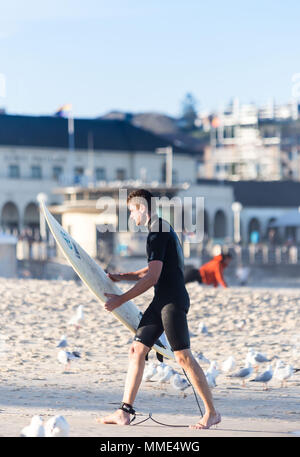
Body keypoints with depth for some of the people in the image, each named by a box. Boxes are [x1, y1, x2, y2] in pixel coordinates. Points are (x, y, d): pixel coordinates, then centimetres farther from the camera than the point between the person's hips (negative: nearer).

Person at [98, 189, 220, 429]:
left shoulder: (157, 233, -13)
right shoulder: (164, 228, 18)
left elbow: (152, 277, -18)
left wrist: (121, 299, -13)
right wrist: (121, 277, 25)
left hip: (173, 301, -10)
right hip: (163, 301, 10)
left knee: (184, 357, -8)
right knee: (137, 349, 4)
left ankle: (212, 413, -1)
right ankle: (125, 412, 2)